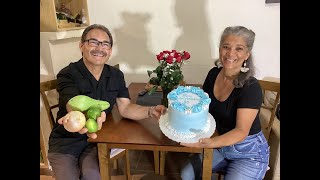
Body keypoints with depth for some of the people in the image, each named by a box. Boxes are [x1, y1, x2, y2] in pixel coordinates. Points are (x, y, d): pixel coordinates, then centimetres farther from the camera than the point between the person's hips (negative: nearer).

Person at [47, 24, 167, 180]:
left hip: (96, 138, 2)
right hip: (65, 142, -2)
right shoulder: (67, 75, -15)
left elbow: (125, 108, -9)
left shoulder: (116, 75, -2)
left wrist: (150, 112, -30)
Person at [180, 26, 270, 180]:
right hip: (221, 143, 5)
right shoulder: (213, 74, -6)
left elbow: (241, 131, -28)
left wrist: (210, 143, -45)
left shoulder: (251, 87, -24)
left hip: (249, 152, -4)